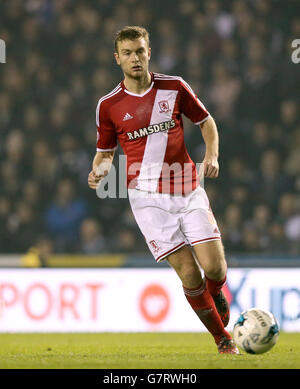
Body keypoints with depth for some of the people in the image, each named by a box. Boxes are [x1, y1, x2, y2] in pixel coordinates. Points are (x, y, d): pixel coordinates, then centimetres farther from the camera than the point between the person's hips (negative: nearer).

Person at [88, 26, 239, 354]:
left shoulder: (174, 87, 3)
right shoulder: (108, 105, 2)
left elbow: (206, 121, 15)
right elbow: (105, 151, 14)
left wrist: (212, 155, -2)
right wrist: (99, 170, -8)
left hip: (188, 189, 1)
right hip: (148, 195, -1)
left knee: (214, 267, -10)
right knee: (189, 274, -10)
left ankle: (216, 292, 28)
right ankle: (222, 339, 8)